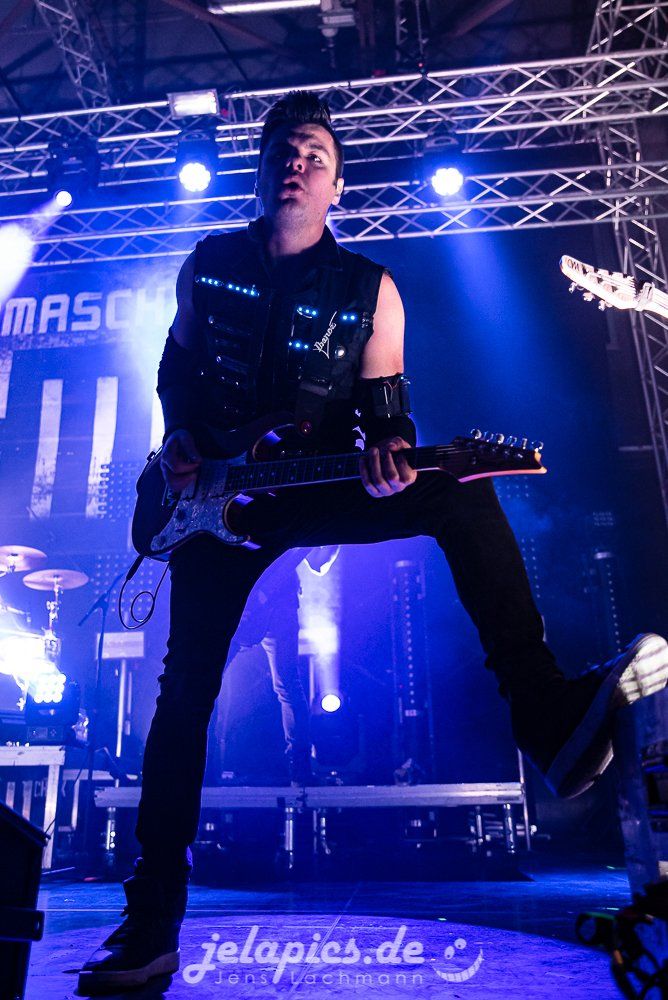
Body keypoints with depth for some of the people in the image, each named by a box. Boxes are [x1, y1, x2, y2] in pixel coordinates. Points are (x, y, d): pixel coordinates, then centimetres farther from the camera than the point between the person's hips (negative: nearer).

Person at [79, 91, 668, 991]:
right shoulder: (209, 265, 8)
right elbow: (176, 367, 18)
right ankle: (152, 925, 6)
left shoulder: (369, 289, 3)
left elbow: (387, 410, 1)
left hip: (318, 488, 0)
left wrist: (389, 452, -22)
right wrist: (181, 437, 0)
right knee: (187, 687, -6)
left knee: (462, 494, -27)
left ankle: (547, 717, -29)